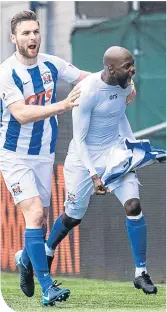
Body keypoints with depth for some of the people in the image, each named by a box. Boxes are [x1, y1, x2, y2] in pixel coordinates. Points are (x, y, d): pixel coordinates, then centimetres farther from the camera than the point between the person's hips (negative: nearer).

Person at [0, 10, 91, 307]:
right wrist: (62, 105, -36)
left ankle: (25, 259, 42)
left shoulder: (51, 64, -1)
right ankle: (47, 287, -18)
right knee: (34, 213, -19)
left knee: (40, 221, 11)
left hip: (44, 155, 5)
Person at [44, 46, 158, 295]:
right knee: (73, 216, 10)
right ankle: (47, 251, 42)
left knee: (133, 205, -11)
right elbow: (79, 139, -20)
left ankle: (141, 274, -2)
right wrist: (93, 175, -25)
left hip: (115, 151, 5)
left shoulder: (125, 85, -5)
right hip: (85, 156, -5)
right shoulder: (87, 91, -25)